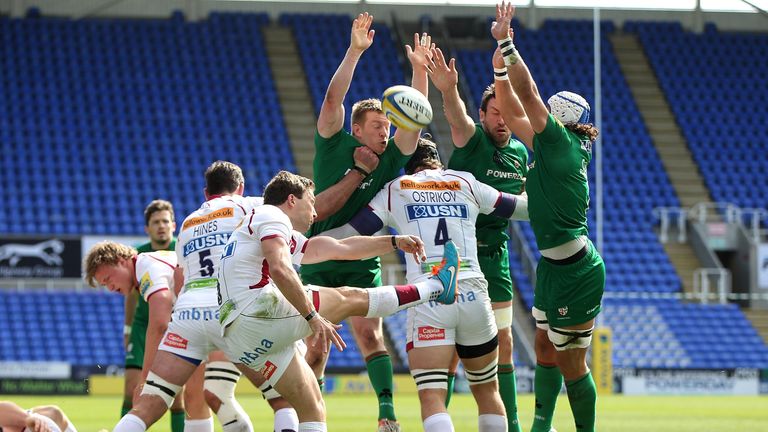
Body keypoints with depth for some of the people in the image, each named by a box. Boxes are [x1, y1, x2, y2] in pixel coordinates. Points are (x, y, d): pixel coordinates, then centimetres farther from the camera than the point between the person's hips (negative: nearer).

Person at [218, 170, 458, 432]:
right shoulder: (271, 216, 1)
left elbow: (342, 248, 36)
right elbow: (279, 269, -16)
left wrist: (395, 242, 38)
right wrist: (313, 317, -19)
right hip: (258, 312, -10)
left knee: (313, 410, 8)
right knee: (350, 298, 4)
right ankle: (436, 287, 18)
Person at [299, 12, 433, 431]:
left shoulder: (390, 158, 3)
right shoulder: (334, 146, -3)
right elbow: (332, 100, -15)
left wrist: (420, 69, -18)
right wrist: (354, 52, -24)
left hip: (362, 266, 1)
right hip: (319, 262, -1)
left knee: (370, 336, -13)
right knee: (315, 346, 1)